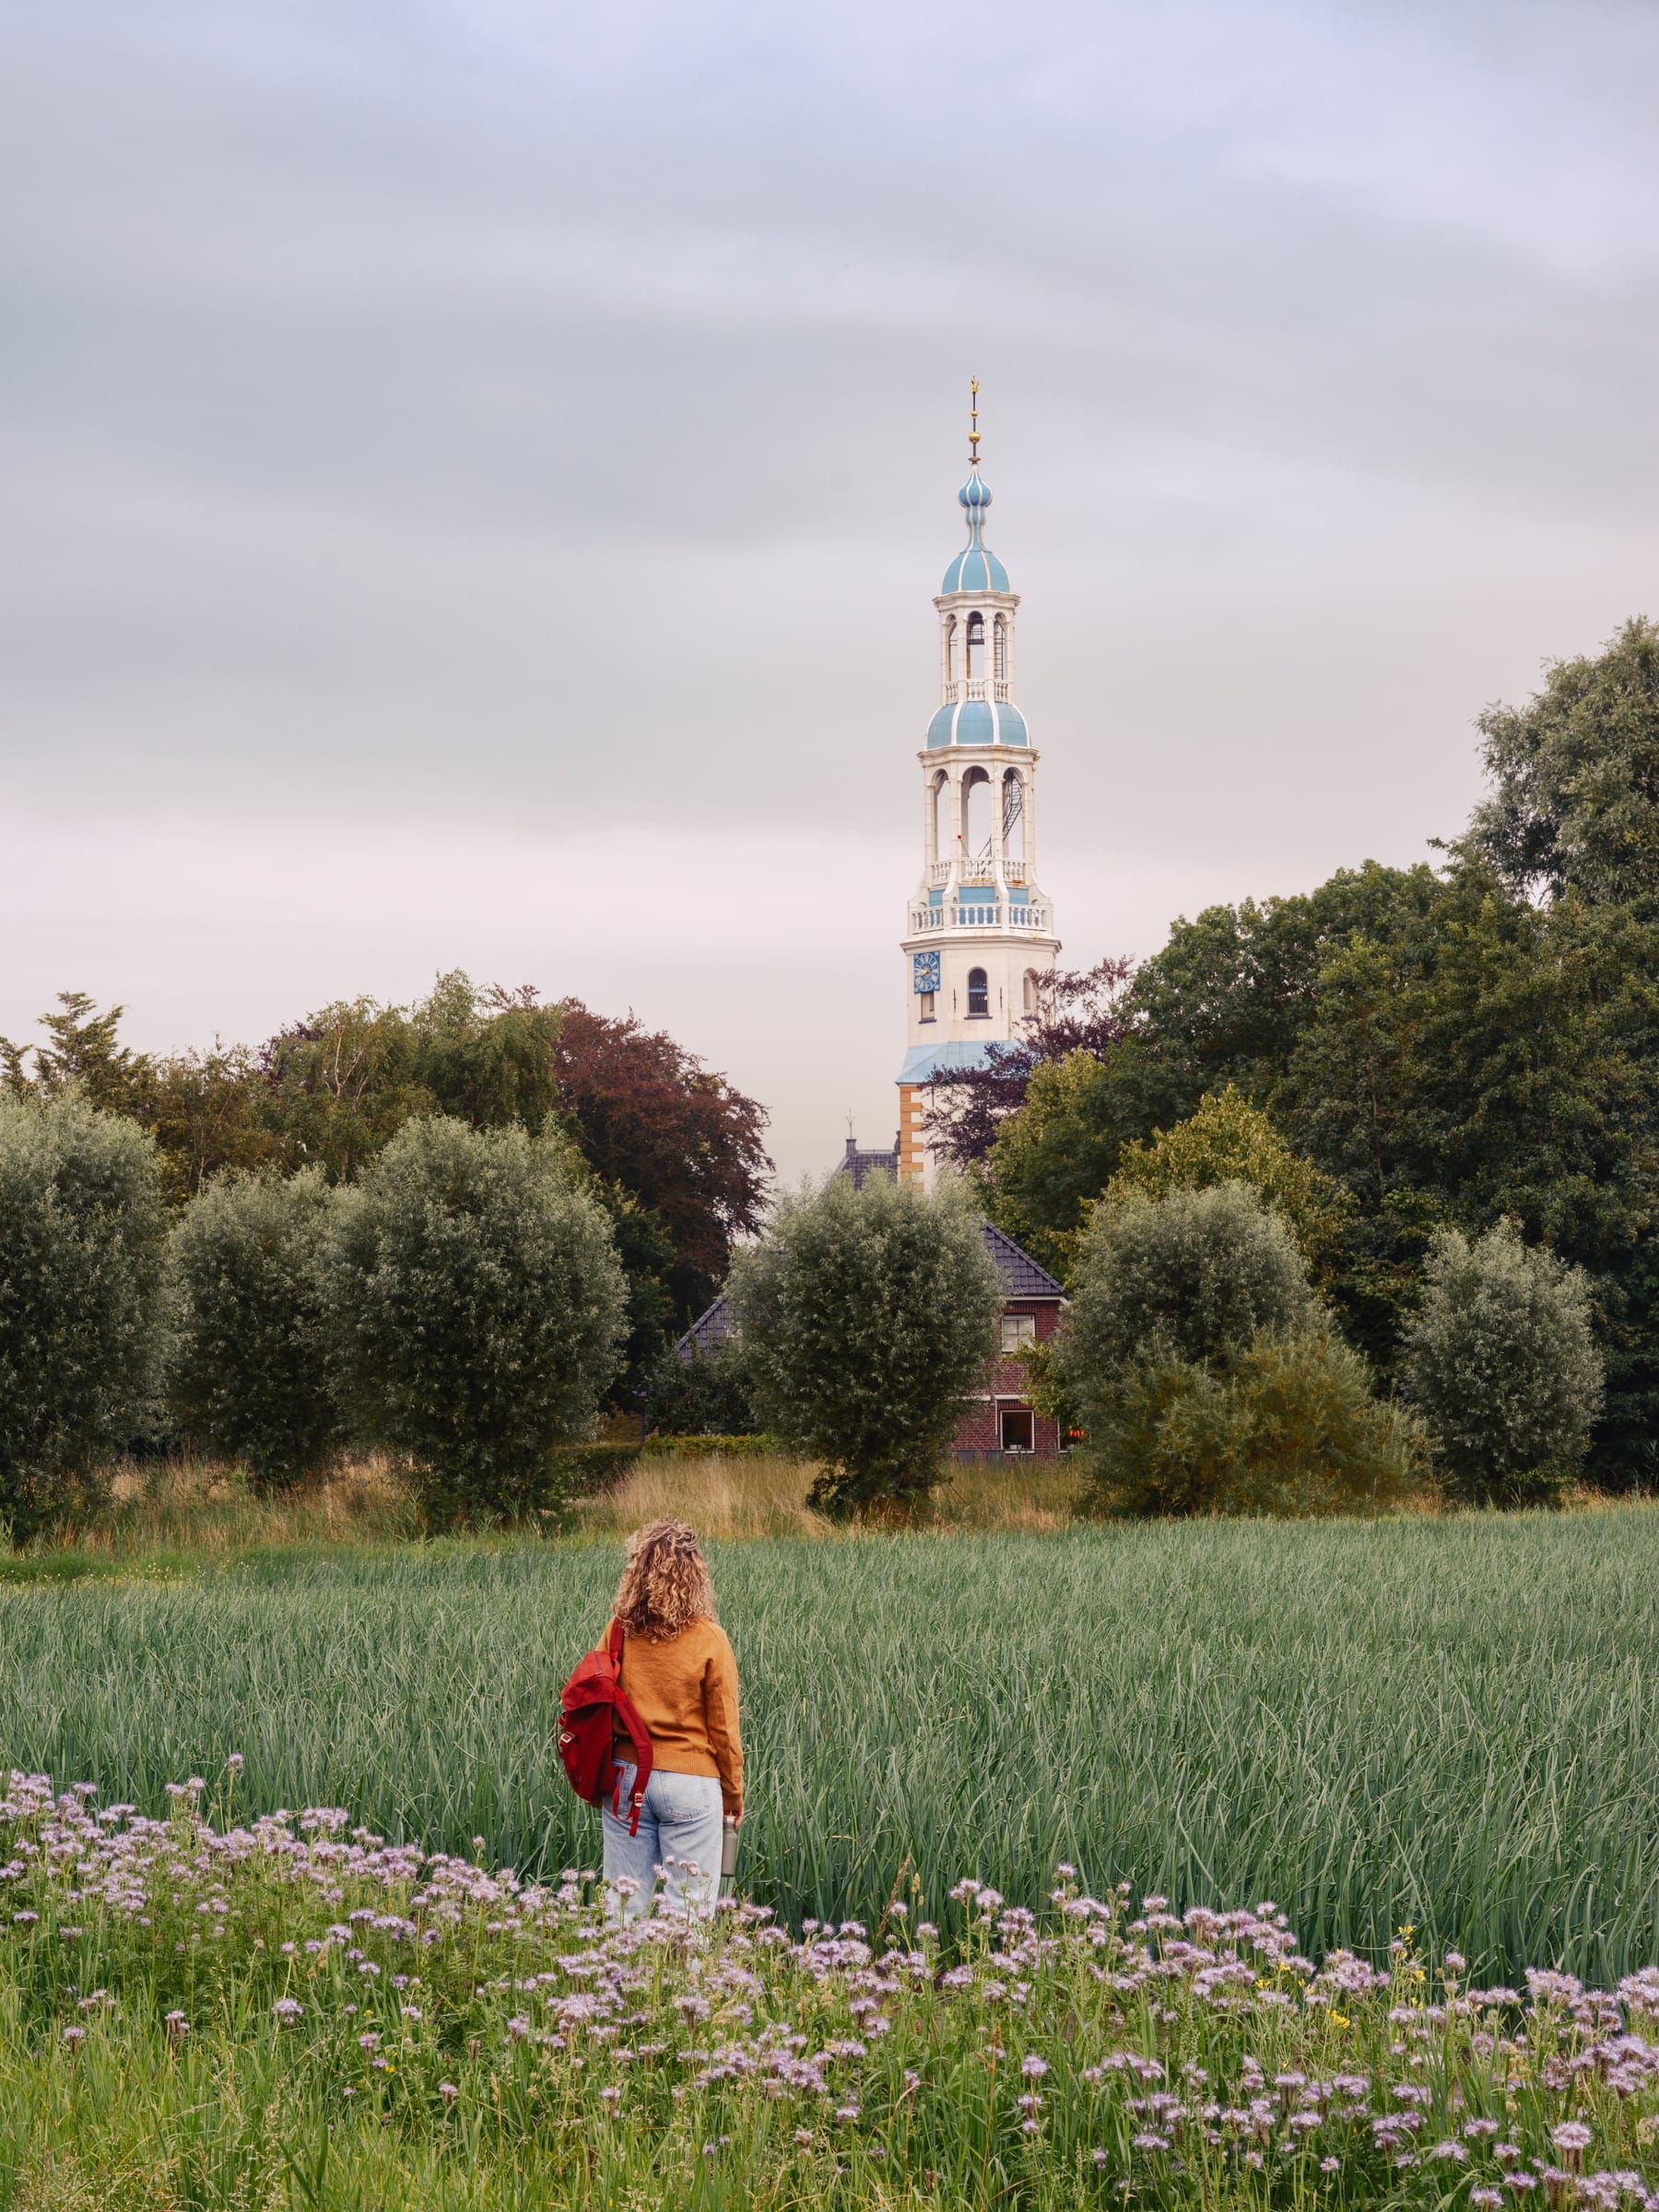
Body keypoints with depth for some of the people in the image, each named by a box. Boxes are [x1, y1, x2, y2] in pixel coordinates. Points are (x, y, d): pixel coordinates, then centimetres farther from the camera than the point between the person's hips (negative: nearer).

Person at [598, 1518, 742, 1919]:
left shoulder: (619, 1633, -2)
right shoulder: (709, 1640, -9)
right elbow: (723, 1728, -4)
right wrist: (734, 1795, 9)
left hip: (626, 1779, 3)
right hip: (690, 1780, -3)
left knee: (624, 1903, 8)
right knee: (687, 1911, 2)